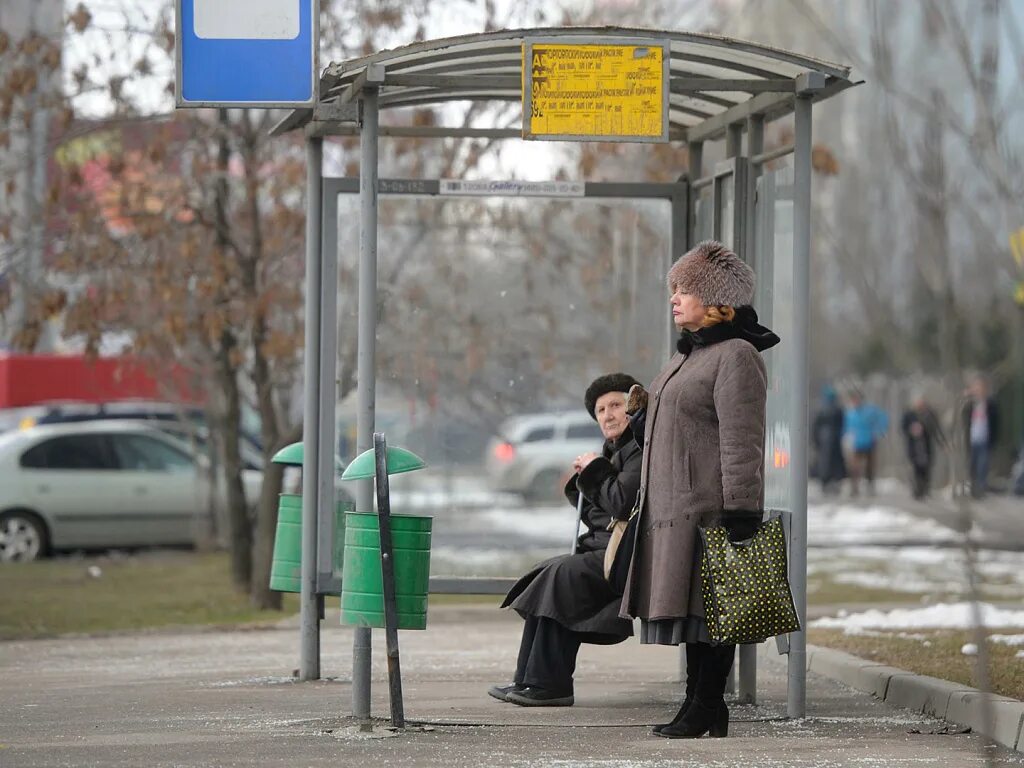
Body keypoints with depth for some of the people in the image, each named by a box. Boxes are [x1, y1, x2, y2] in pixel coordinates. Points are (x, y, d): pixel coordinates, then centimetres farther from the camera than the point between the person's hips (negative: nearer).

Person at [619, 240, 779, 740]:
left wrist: (739, 517, -21)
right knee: (690, 606, 9)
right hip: (674, 508, 10)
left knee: (708, 608, -7)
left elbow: (742, 445, -17)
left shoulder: (736, 356, -11)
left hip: (708, 508, -10)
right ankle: (699, 705, 13)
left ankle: (706, 709, -4)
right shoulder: (689, 354, 20)